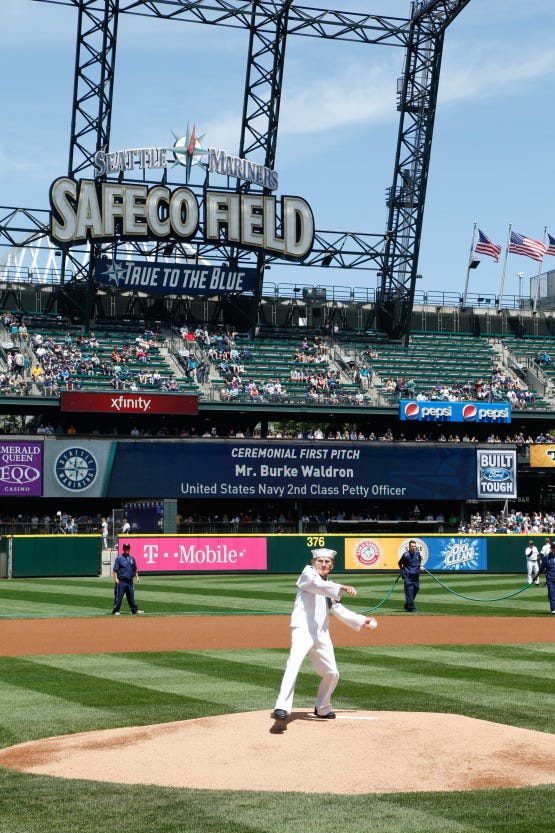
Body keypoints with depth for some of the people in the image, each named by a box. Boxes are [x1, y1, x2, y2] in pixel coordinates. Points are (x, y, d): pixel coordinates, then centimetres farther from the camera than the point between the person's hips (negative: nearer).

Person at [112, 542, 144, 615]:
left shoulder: (132, 558, 13)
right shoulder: (119, 558, -4)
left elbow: (135, 569, 21)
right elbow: (115, 570, -7)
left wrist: (137, 577, 9)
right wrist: (116, 579, -18)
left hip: (130, 581, 5)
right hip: (121, 581, -5)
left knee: (131, 596, 12)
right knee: (119, 596, -3)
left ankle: (135, 610, 17)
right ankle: (116, 611, 3)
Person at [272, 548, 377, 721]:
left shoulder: (330, 586, 22)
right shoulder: (308, 573, 0)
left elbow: (339, 610, 32)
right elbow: (317, 585, -23)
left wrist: (361, 620, 31)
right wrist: (342, 588, -36)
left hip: (322, 634, 8)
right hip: (303, 629, -8)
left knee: (332, 674, 13)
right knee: (294, 664, -28)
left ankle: (322, 708, 35)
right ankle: (282, 708, -38)